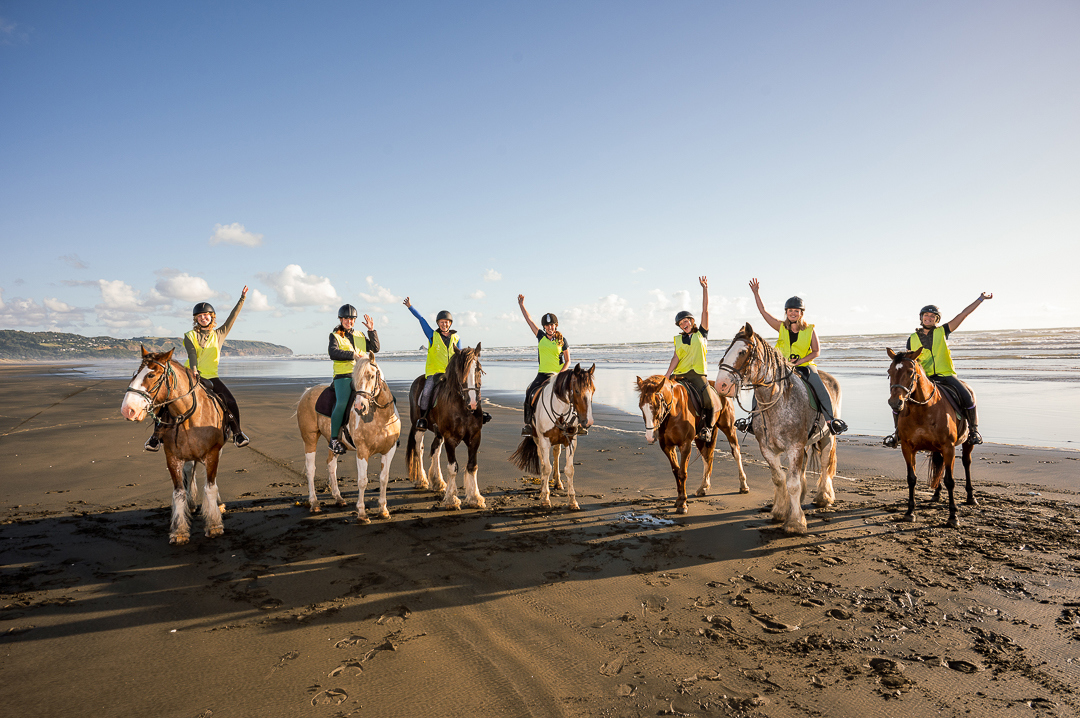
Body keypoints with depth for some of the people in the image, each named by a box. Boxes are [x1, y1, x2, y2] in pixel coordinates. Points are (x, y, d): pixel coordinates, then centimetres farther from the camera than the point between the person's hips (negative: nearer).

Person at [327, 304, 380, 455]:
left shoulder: (360, 336, 21)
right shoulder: (335, 336, 7)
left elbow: (375, 348, 12)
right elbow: (333, 353, -10)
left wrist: (372, 331, 5)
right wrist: (353, 355, -15)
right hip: (343, 376, -5)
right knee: (342, 403, -27)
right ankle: (334, 439, -17)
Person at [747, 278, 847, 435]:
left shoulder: (810, 330, 2)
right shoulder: (781, 327, 6)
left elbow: (816, 351, -1)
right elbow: (763, 311, 3)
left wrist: (799, 361, -15)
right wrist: (756, 293, -4)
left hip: (805, 366, -2)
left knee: (821, 390, -21)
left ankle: (830, 419, -6)